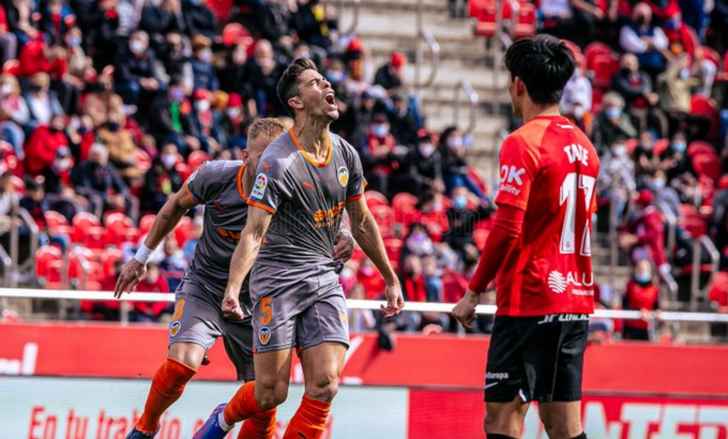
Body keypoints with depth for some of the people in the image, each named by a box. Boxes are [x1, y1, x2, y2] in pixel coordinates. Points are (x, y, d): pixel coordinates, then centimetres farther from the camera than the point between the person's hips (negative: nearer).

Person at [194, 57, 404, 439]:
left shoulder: (345, 154, 6)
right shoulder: (279, 161, -15)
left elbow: (361, 223, 19)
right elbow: (254, 232, -21)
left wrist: (391, 279, 22)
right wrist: (233, 288, -34)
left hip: (324, 279, 6)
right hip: (278, 278, -5)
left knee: (324, 385, -10)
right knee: (271, 392, -4)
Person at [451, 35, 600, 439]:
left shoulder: (522, 143, -11)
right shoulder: (583, 145, 12)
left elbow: (507, 230, -17)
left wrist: (473, 292, -10)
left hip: (529, 301, -8)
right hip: (576, 301, 8)